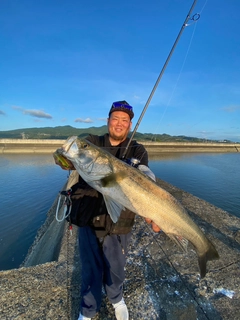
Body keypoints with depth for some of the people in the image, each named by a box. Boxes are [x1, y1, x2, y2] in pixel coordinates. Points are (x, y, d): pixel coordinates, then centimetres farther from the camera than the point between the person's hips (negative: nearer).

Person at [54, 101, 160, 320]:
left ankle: (116, 299, 56)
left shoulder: (137, 151, -3)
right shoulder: (91, 143, 1)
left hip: (118, 224, 0)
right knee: (90, 270, 18)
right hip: (88, 220, 1)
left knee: (115, 269, 21)